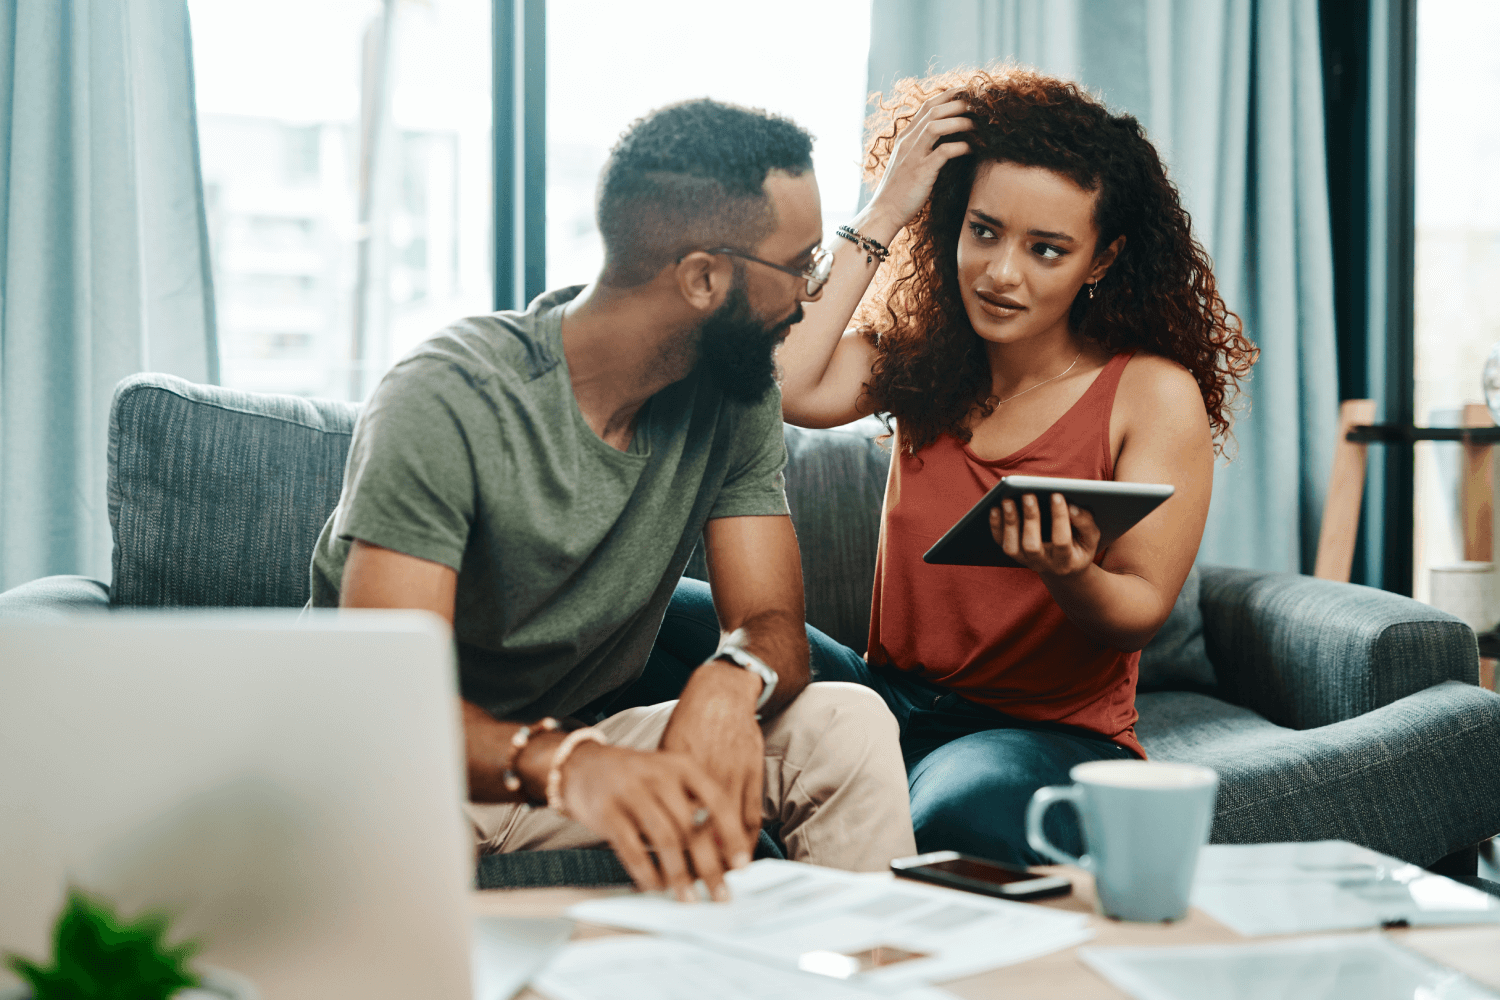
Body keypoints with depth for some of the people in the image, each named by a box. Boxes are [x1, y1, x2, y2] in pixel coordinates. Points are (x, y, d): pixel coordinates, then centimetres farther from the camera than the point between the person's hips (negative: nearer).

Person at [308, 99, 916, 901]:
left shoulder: (734, 395, -5)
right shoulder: (446, 400, -25)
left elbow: (772, 622, -7)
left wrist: (730, 682, -34)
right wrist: (565, 766, -54)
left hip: (580, 745, 5)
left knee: (848, 724, -18)